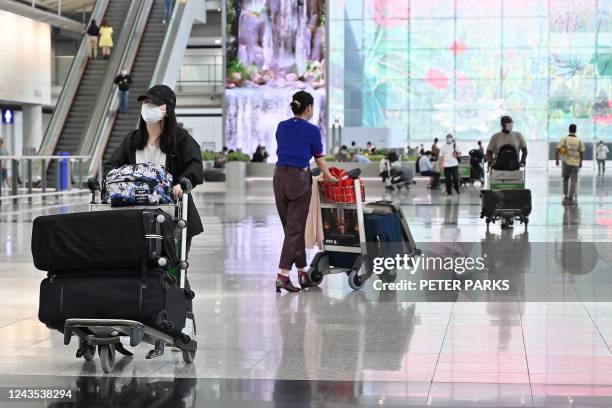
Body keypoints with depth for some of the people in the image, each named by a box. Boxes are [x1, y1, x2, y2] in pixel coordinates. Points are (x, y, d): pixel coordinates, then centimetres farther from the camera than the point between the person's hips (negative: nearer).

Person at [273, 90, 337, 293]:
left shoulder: (281, 127, 10)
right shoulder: (312, 130, -5)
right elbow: (320, 159, 6)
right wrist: (330, 177, 22)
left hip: (279, 177, 6)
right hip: (299, 179, -6)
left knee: (291, 227, 12)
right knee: (295, 229, -4)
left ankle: (302, 273, 18)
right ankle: (282, 275, -12)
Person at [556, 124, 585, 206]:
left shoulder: (564, 140, -4)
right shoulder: (579, 141, 0)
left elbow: (557, 150, -7)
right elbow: (582, 153, 4)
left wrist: (557, 160, 4)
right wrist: (580, 162, 17)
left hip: (566, 162, 0)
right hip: (575, 163, 0)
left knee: (565, 179, 18)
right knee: (573, 181, 2)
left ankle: (565, 196, 10)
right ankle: (570, 199, -2)